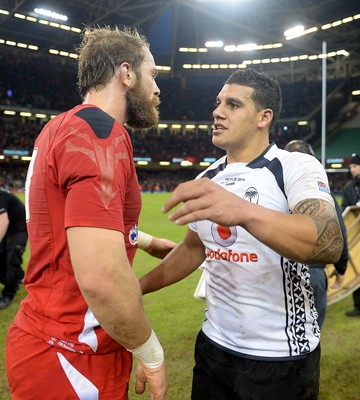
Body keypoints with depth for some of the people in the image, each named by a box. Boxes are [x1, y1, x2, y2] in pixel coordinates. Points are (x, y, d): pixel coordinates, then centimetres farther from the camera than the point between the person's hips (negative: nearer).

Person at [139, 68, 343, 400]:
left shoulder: (298, 167, -14)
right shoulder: (206, 180, 4)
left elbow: (329, 244, -31)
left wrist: (243, 211, -46)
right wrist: (136, 287, 7)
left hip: (283, 357, -4)